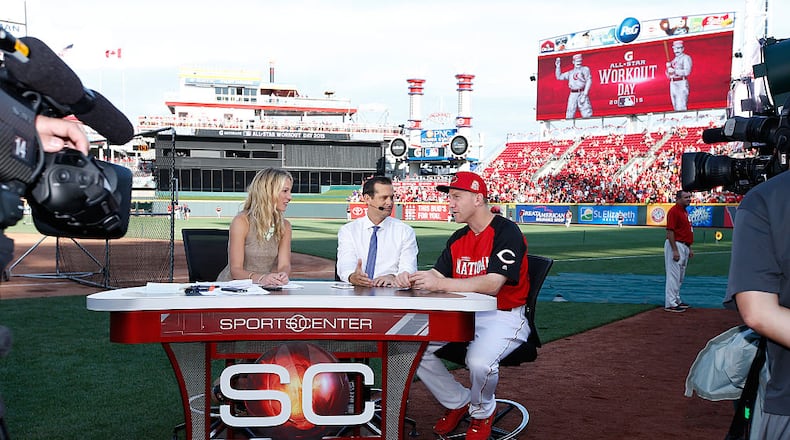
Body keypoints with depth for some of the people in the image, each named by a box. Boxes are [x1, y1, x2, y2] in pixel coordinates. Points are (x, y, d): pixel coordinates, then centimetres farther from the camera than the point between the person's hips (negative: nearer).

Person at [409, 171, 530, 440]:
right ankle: (458, 402, 13)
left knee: (479, 361, -35)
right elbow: (436, 277, 5)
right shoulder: (458, 239, 11)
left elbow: (492, 285, -27)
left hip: (503, 318, -8)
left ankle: (482, 413, 1)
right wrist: (412, 280, -18)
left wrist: (441, 284, -34)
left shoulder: (506, 233, -15)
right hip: (464, 315, 8)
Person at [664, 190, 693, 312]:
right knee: (673, 275, -8)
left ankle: (676, 300, 25)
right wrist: (675, 250, -24)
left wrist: (689, 248, 20)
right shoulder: (674, 211, -15)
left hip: (684, 246, 10)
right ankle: (670, 304, -5)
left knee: (680, 276, 16)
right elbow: (670, 231, -21)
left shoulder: (684, 211, 16)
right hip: (675, 245, -10)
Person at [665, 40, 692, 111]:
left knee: (681, 108, -15)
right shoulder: (674, 60, 21)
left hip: (681, 83, -8)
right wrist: (668, 67, 2)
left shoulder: (686, 58, -1)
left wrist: (674, 71, -18)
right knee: (676, 107, 9)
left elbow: (687, 71, -14)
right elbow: (668, 75, 21)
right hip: (673, 83, 8)